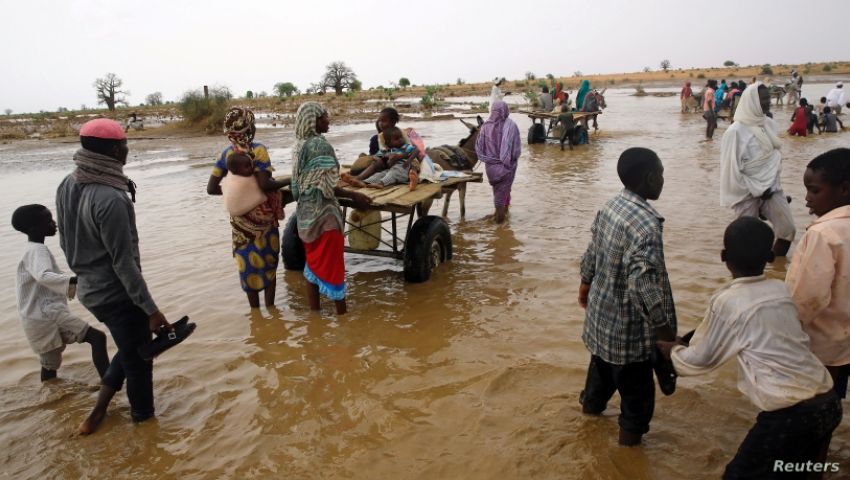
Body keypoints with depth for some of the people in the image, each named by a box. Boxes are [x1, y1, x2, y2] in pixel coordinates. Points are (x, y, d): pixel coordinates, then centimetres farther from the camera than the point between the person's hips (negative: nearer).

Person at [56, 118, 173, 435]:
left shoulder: (67, 186, 0)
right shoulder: (110, 199, -28)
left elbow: (65, 242, 11)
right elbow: (124, 263, -25)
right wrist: (151, 309, -19)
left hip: (89, 289, 9)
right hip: (117, 295, -9)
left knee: (129, 349, 27)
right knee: (138, 360, 12)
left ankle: (98, 411, 31)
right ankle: (143, 419, 31)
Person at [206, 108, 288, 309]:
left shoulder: (226, 153, 1)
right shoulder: (258, 150, -15)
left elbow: (211, 188, -1)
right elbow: (264, 184, -25)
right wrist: (289, 181, -13)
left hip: (240, 216, 5)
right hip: (262, 215, -5)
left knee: (248, 263, 14)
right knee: (268, 261, 10)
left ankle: (255, 310, 24)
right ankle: (270, 307, 15)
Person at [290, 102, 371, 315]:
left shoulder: (299, 145, 8)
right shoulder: (320, 144, -17)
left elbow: (301, 182, 13)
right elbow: (326, 187, -20)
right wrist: (353, 195, -12)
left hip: (306, 212, 8)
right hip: (323, 213, -8)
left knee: (314, 262, 16)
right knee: (332, 264, 1)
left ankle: (314, 311, 24)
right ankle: (342, 312, 11)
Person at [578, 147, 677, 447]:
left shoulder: (610, 206, -4)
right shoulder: (646, 223, -30)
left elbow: (592, 251, 10)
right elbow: (642, 285, -36)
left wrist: (585, 283, 26)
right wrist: (665, 329, -27)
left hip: (602, 309, 8)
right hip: (628, 322, -8)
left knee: (603, 361, 32)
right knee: (636, 380, 16)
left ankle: (592, 402, 55)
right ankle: (632, 430, 36)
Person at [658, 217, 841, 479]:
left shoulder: (727, 301, -12)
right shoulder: (780, 290, 7)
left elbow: (700, 360, -1)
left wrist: (672, 350, 20)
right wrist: (691, 341, 28)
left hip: (791, 414, -7)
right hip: (828, 403, 7)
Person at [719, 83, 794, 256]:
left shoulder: (771, 124, 4)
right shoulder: (736, 131, -16)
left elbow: (776, 155, 17)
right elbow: (731, 169, -16)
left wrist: (772, 182, 6)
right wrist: (756, 190, -13)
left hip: (771, 187, 6)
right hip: (747, 192, -6)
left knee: (788, 229, 3)